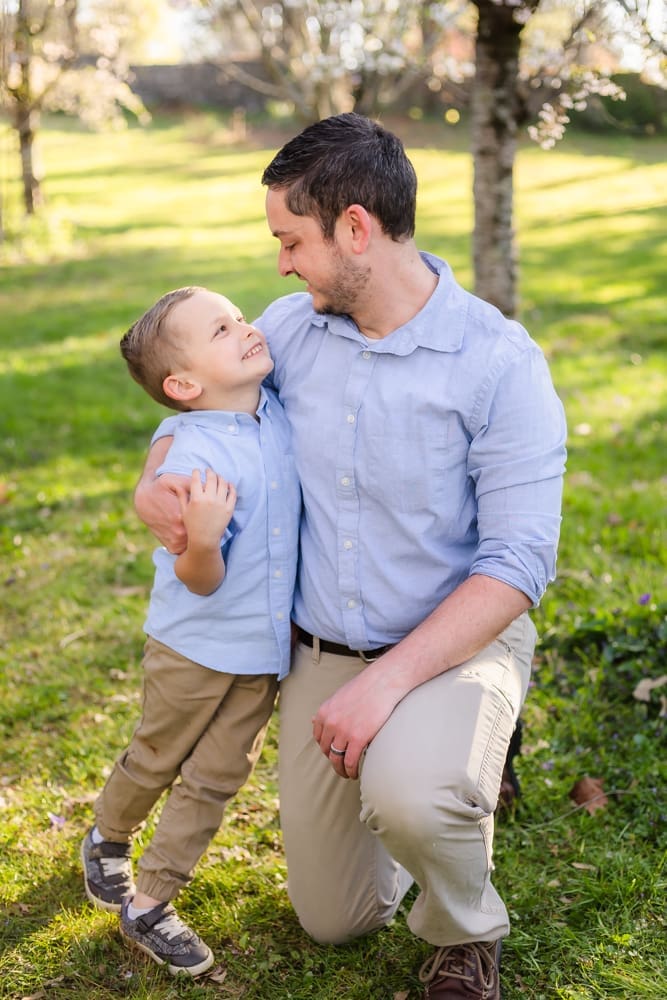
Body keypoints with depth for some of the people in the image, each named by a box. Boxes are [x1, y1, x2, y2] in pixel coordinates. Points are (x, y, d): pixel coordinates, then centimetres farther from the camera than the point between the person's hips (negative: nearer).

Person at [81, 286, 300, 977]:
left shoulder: (281, 411, -6)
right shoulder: (191, 455, -26)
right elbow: (200, 581, -25)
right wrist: (201, 538, -44)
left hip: (266, 647, 5)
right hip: (195, 645, -5)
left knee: (214, 779, 12)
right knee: (156, 759, 18)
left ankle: (148, 905, 27)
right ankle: (107, 840, 48)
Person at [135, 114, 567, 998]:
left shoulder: (500, 362, -20)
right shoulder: (293, 327, -5)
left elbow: (519, 563, -22)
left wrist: (390, 679, -30)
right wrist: (153, 483, -8)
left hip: (457, 643, -5)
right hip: (321, 656, 5)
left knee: (408, 794, -38)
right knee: (334, 921, 13)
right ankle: (439, 783, 41)